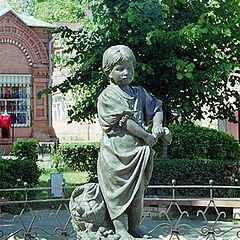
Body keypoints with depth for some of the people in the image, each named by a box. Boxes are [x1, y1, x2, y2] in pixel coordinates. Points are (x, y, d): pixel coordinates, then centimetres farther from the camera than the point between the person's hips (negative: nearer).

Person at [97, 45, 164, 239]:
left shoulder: (139, 93, 13)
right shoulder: (107, 96, -8)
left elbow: (156, 108, 20)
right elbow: (124, 121, -15)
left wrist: (157, 127, -1)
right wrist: (146, 136, -15)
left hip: (138, 150, 6)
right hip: (116, 151, -6)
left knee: (138, 189, 10)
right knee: (117, 190, -1)